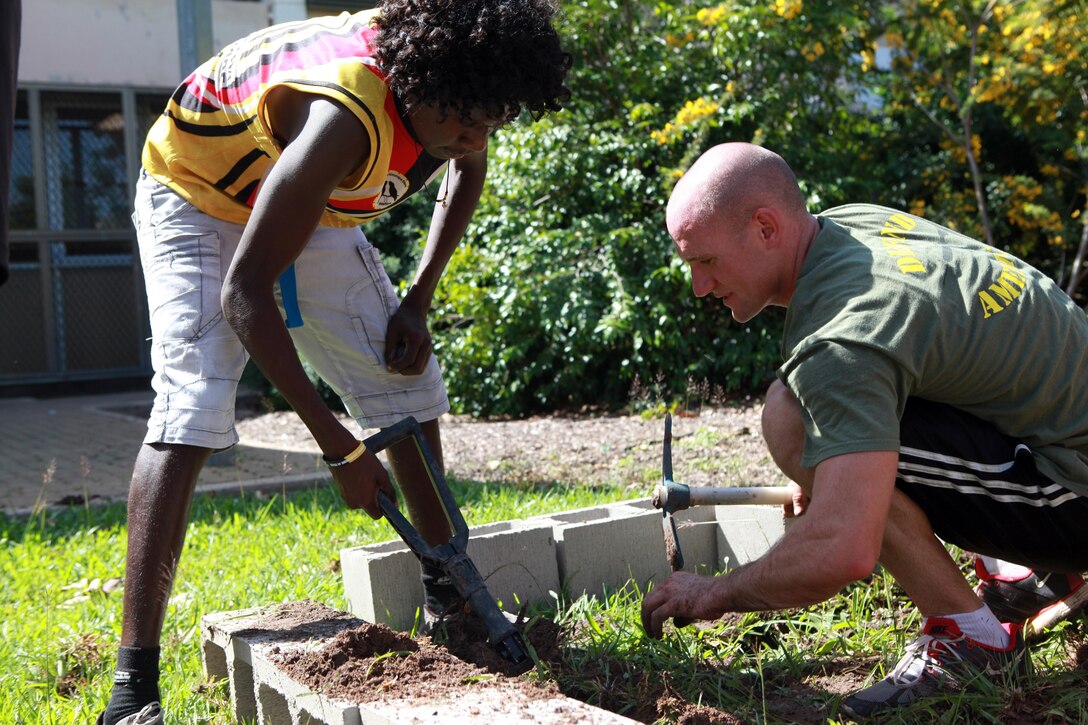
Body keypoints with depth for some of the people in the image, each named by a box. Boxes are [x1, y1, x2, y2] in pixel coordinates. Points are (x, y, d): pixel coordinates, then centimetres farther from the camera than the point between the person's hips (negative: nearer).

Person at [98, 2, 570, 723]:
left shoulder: (446, 89, -18)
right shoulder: (347, 119, -41)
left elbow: (469, 170, 7)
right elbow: (243, 292, -40)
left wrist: (418, 301, -3)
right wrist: (338, 445, -37)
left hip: (314, 207, 7)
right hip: (197, 199, -7)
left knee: (409, 379, 1)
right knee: (190, 406, -24)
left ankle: (448, 593, 17)